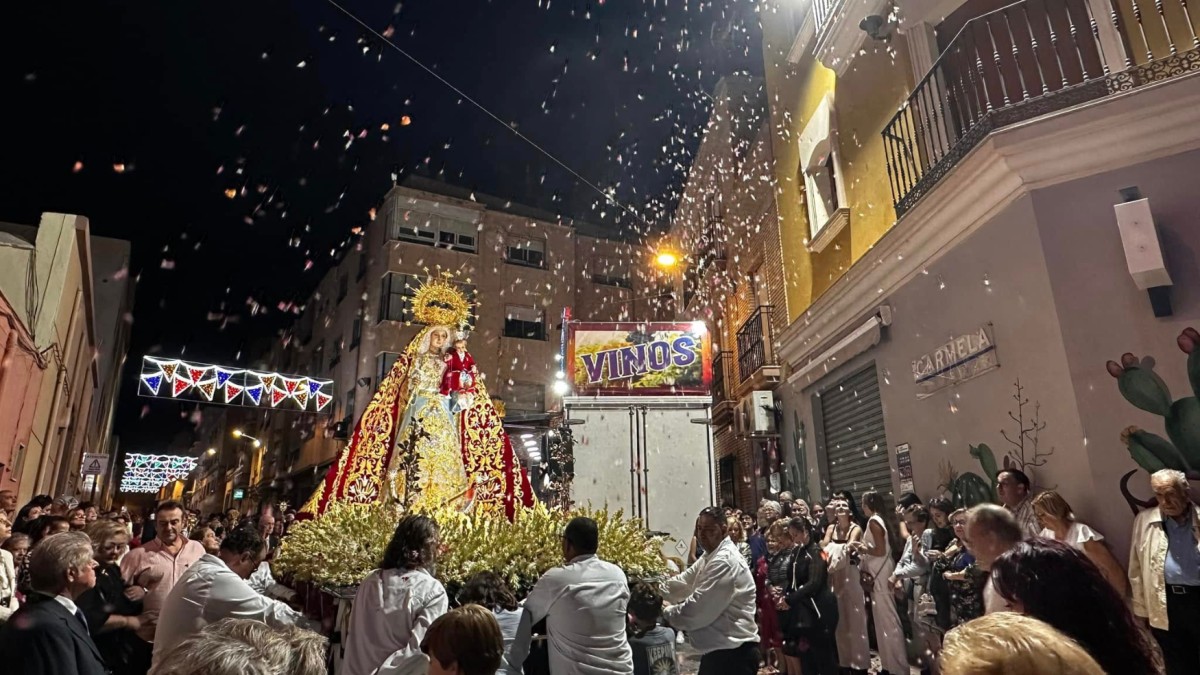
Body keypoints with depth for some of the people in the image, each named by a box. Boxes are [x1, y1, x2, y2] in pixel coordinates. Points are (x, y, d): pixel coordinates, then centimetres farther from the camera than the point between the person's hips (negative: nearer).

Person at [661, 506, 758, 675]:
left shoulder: (725, 561, -22)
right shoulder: (711, 557, 14)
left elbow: (698, 607, -26)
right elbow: (683, 581, 11)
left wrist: (665, 613, -12)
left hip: (733, 652, -10)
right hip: (718, 649, 10)